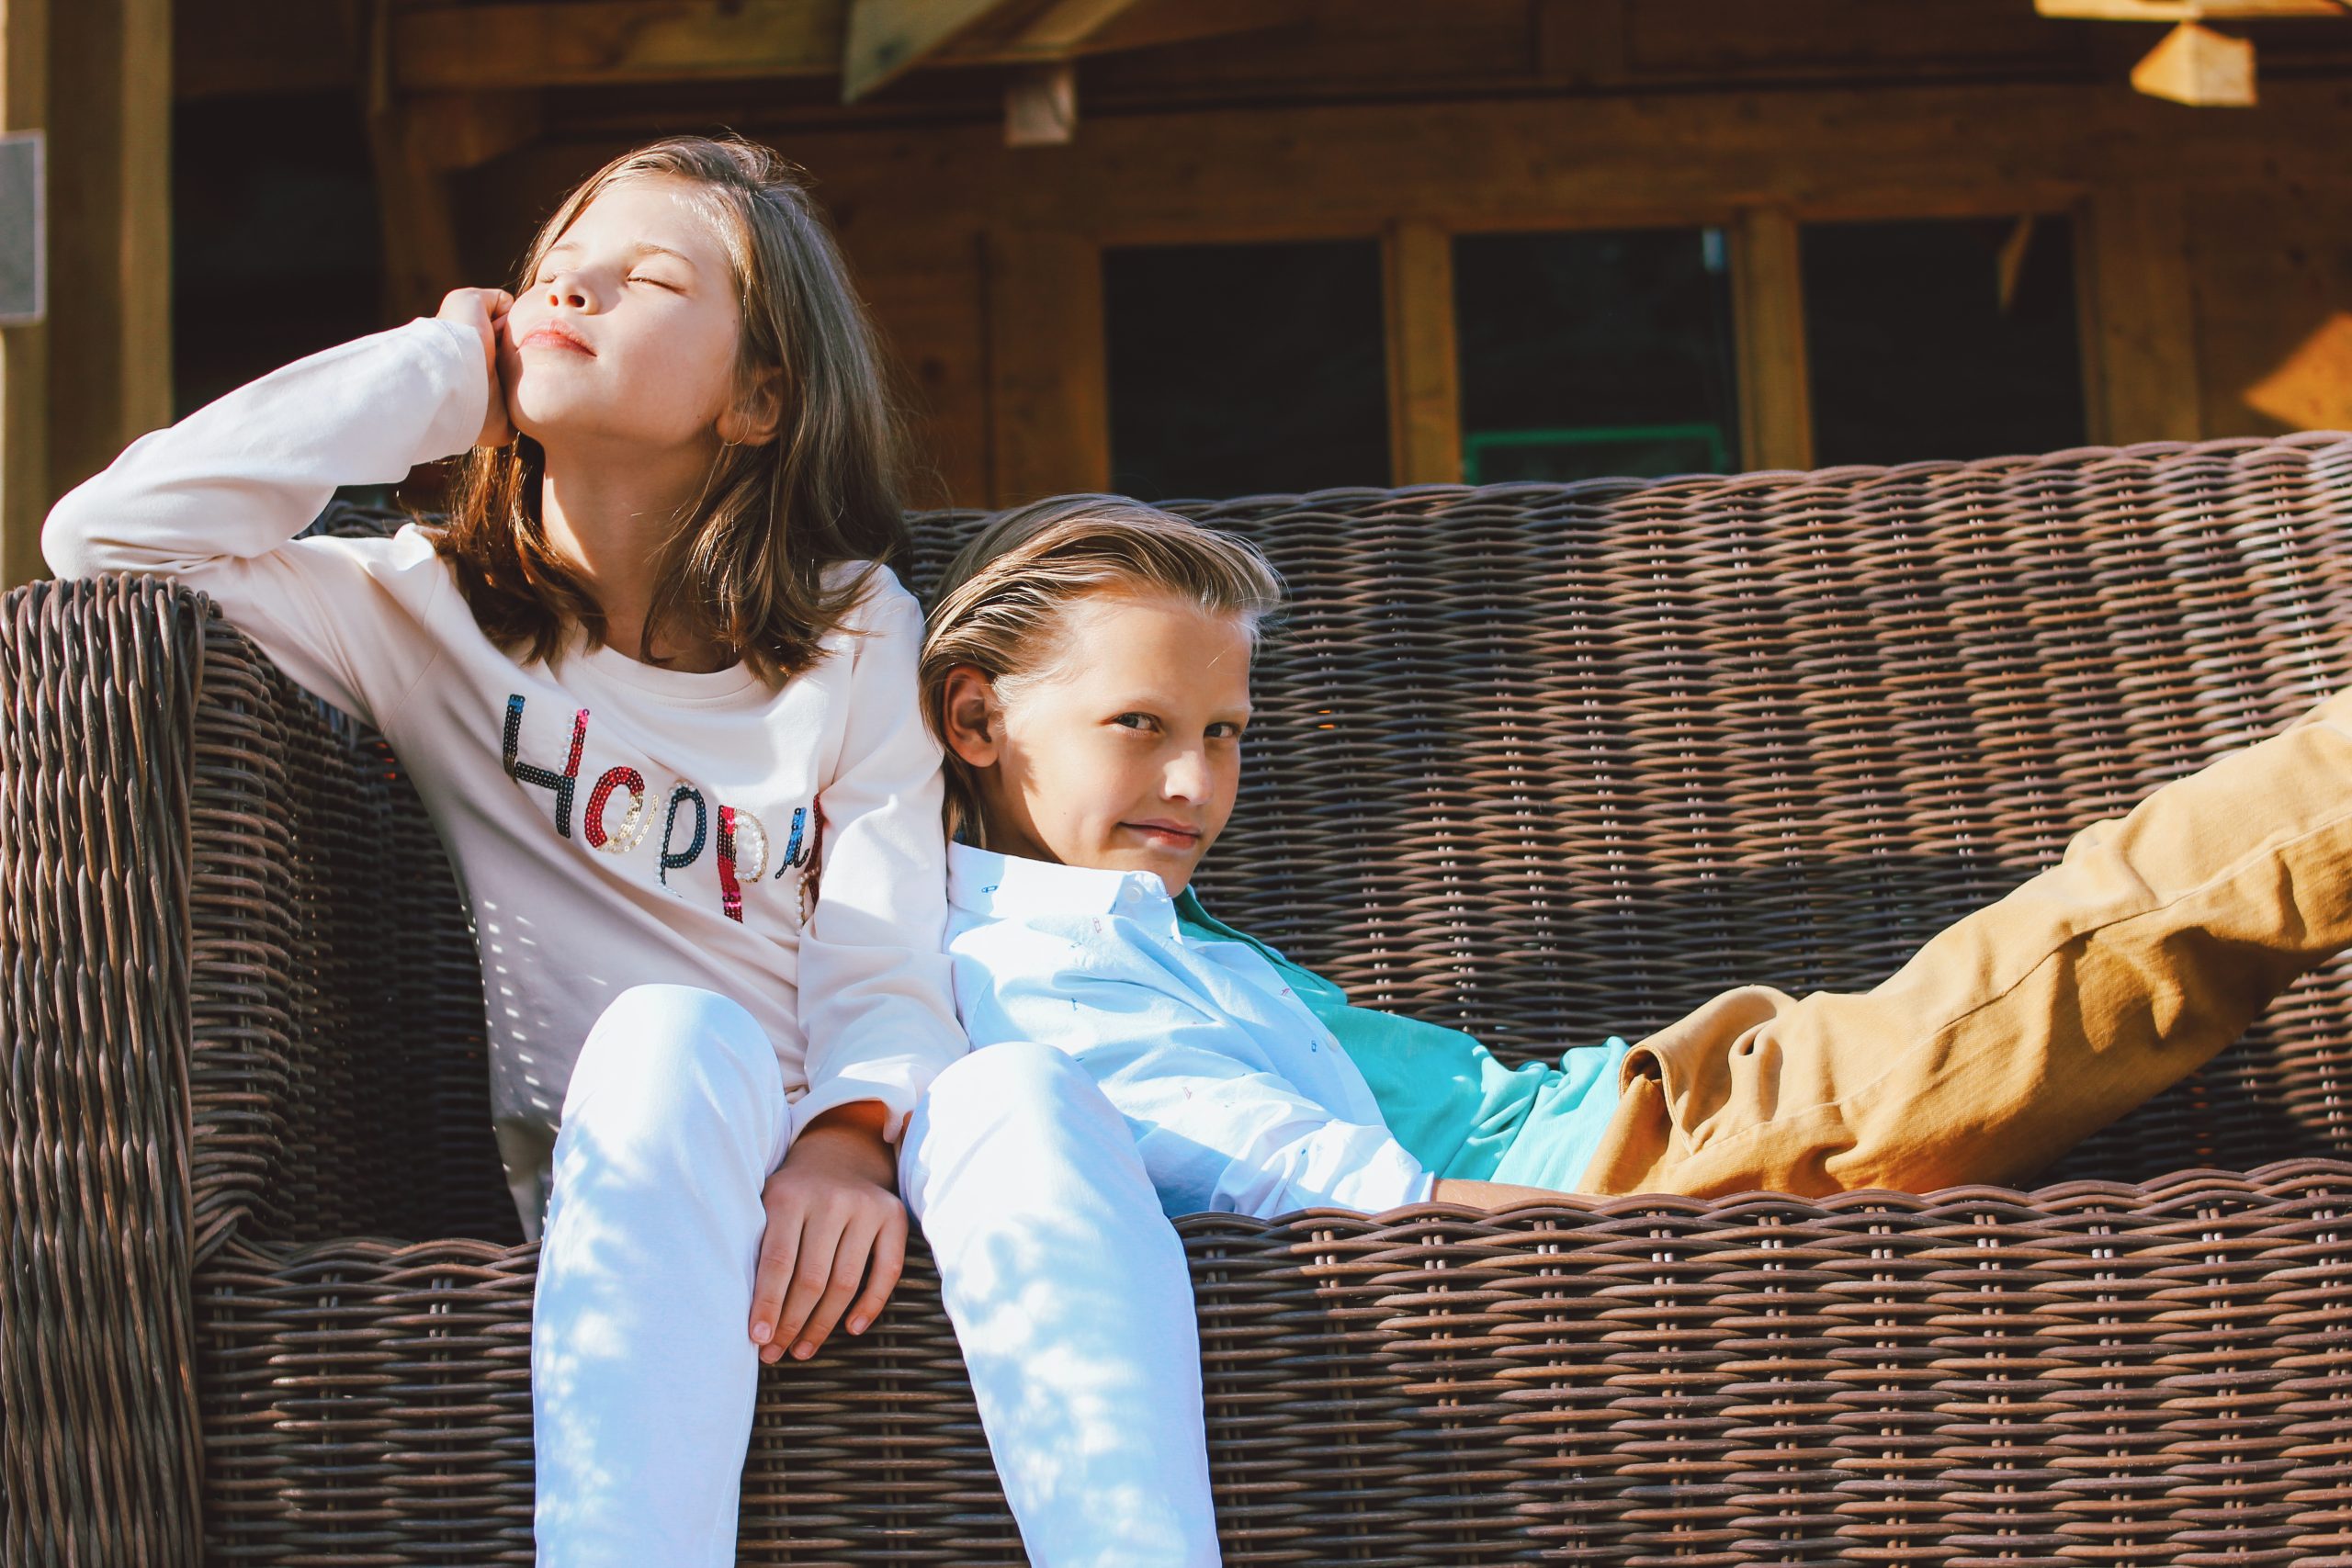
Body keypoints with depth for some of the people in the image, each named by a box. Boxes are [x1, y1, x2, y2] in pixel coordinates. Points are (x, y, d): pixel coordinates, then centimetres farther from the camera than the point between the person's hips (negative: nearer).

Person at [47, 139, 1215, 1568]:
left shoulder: (854, 629, 16)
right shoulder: (436, 615, 14)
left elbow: (888, 958, 3)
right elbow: (108, 537, -1)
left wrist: (849, 1139, -21)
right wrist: (439, 371, 7)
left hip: (834, 1176, 2)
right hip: (607, 1180, -1)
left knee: (1021, 1086, -33)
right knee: (677, 1033, -36)